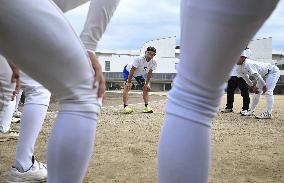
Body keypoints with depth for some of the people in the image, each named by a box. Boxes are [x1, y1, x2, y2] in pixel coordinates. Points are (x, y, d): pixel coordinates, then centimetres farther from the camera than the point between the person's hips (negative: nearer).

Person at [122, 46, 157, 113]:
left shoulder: (154, 62, -22)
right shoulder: (139, 59, -39)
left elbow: (149, 73, -7)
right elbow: (132, 71, -34)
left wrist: (147, 83, -7)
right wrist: (129, 82, -31)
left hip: (139, 74, 6)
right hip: (128, 71, -6)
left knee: (146, 88, 0)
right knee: (127, 87, -23)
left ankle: (146, 106, 5)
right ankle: (125, 106, -27)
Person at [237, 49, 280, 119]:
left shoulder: (247, 64, -34)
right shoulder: (240, 69, -5)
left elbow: (256, 75, -33)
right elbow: (246, 78, 9)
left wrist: (264, 86, -26)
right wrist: (252, 86, 5)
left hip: (273, 71, -10)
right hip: (264, 75, 10)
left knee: (268, 91, -19)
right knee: (257, 92, 11)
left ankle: (268, 113, -19)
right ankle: (251, 110, 20)